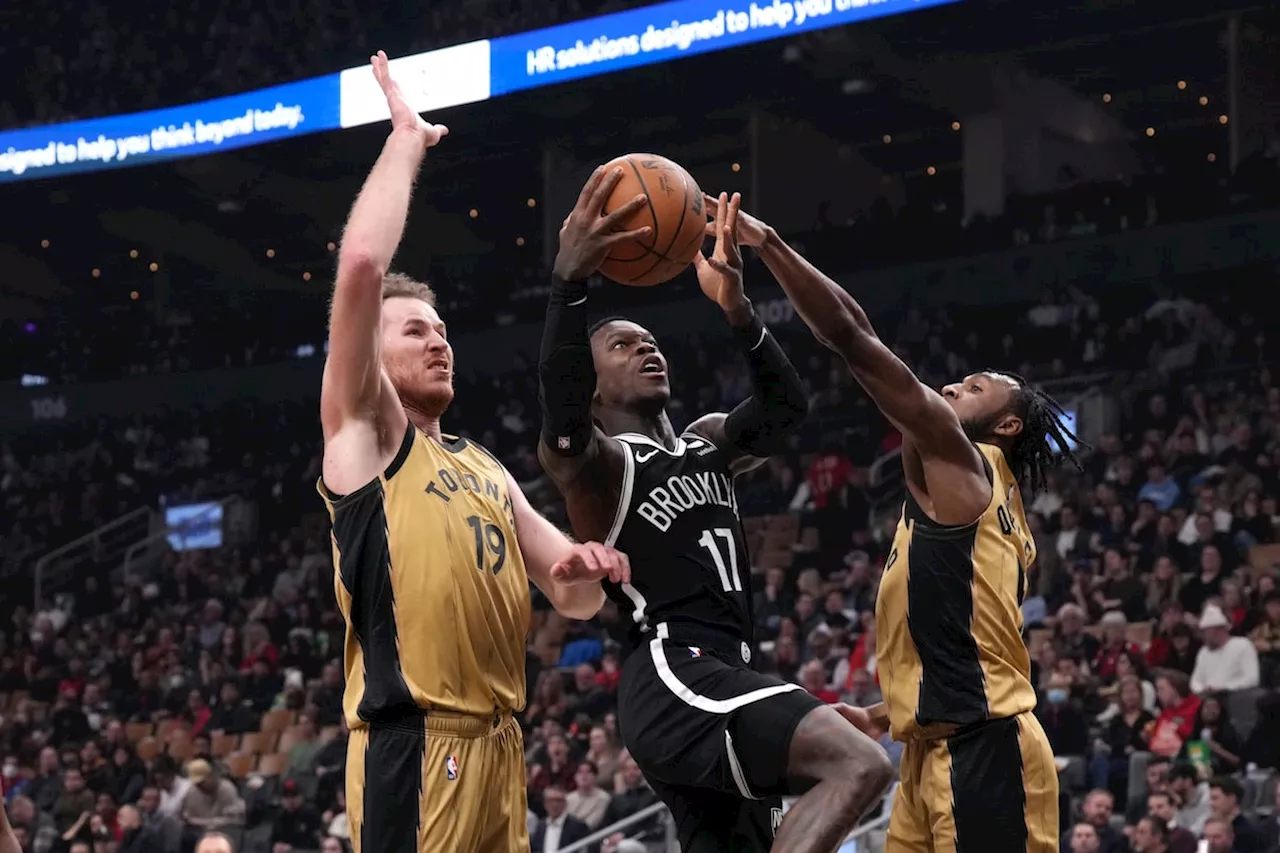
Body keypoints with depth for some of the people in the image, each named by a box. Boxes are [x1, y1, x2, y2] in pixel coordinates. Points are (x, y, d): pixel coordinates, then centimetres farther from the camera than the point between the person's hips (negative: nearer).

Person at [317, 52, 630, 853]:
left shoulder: (487, 470, 23)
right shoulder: (364, 432, 4)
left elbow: (573, 599, 22)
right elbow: (362, 265, -10)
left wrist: (584, 573, -3)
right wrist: (407, 138, 0)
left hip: (497, 739, 8)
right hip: (416, 742, -8)